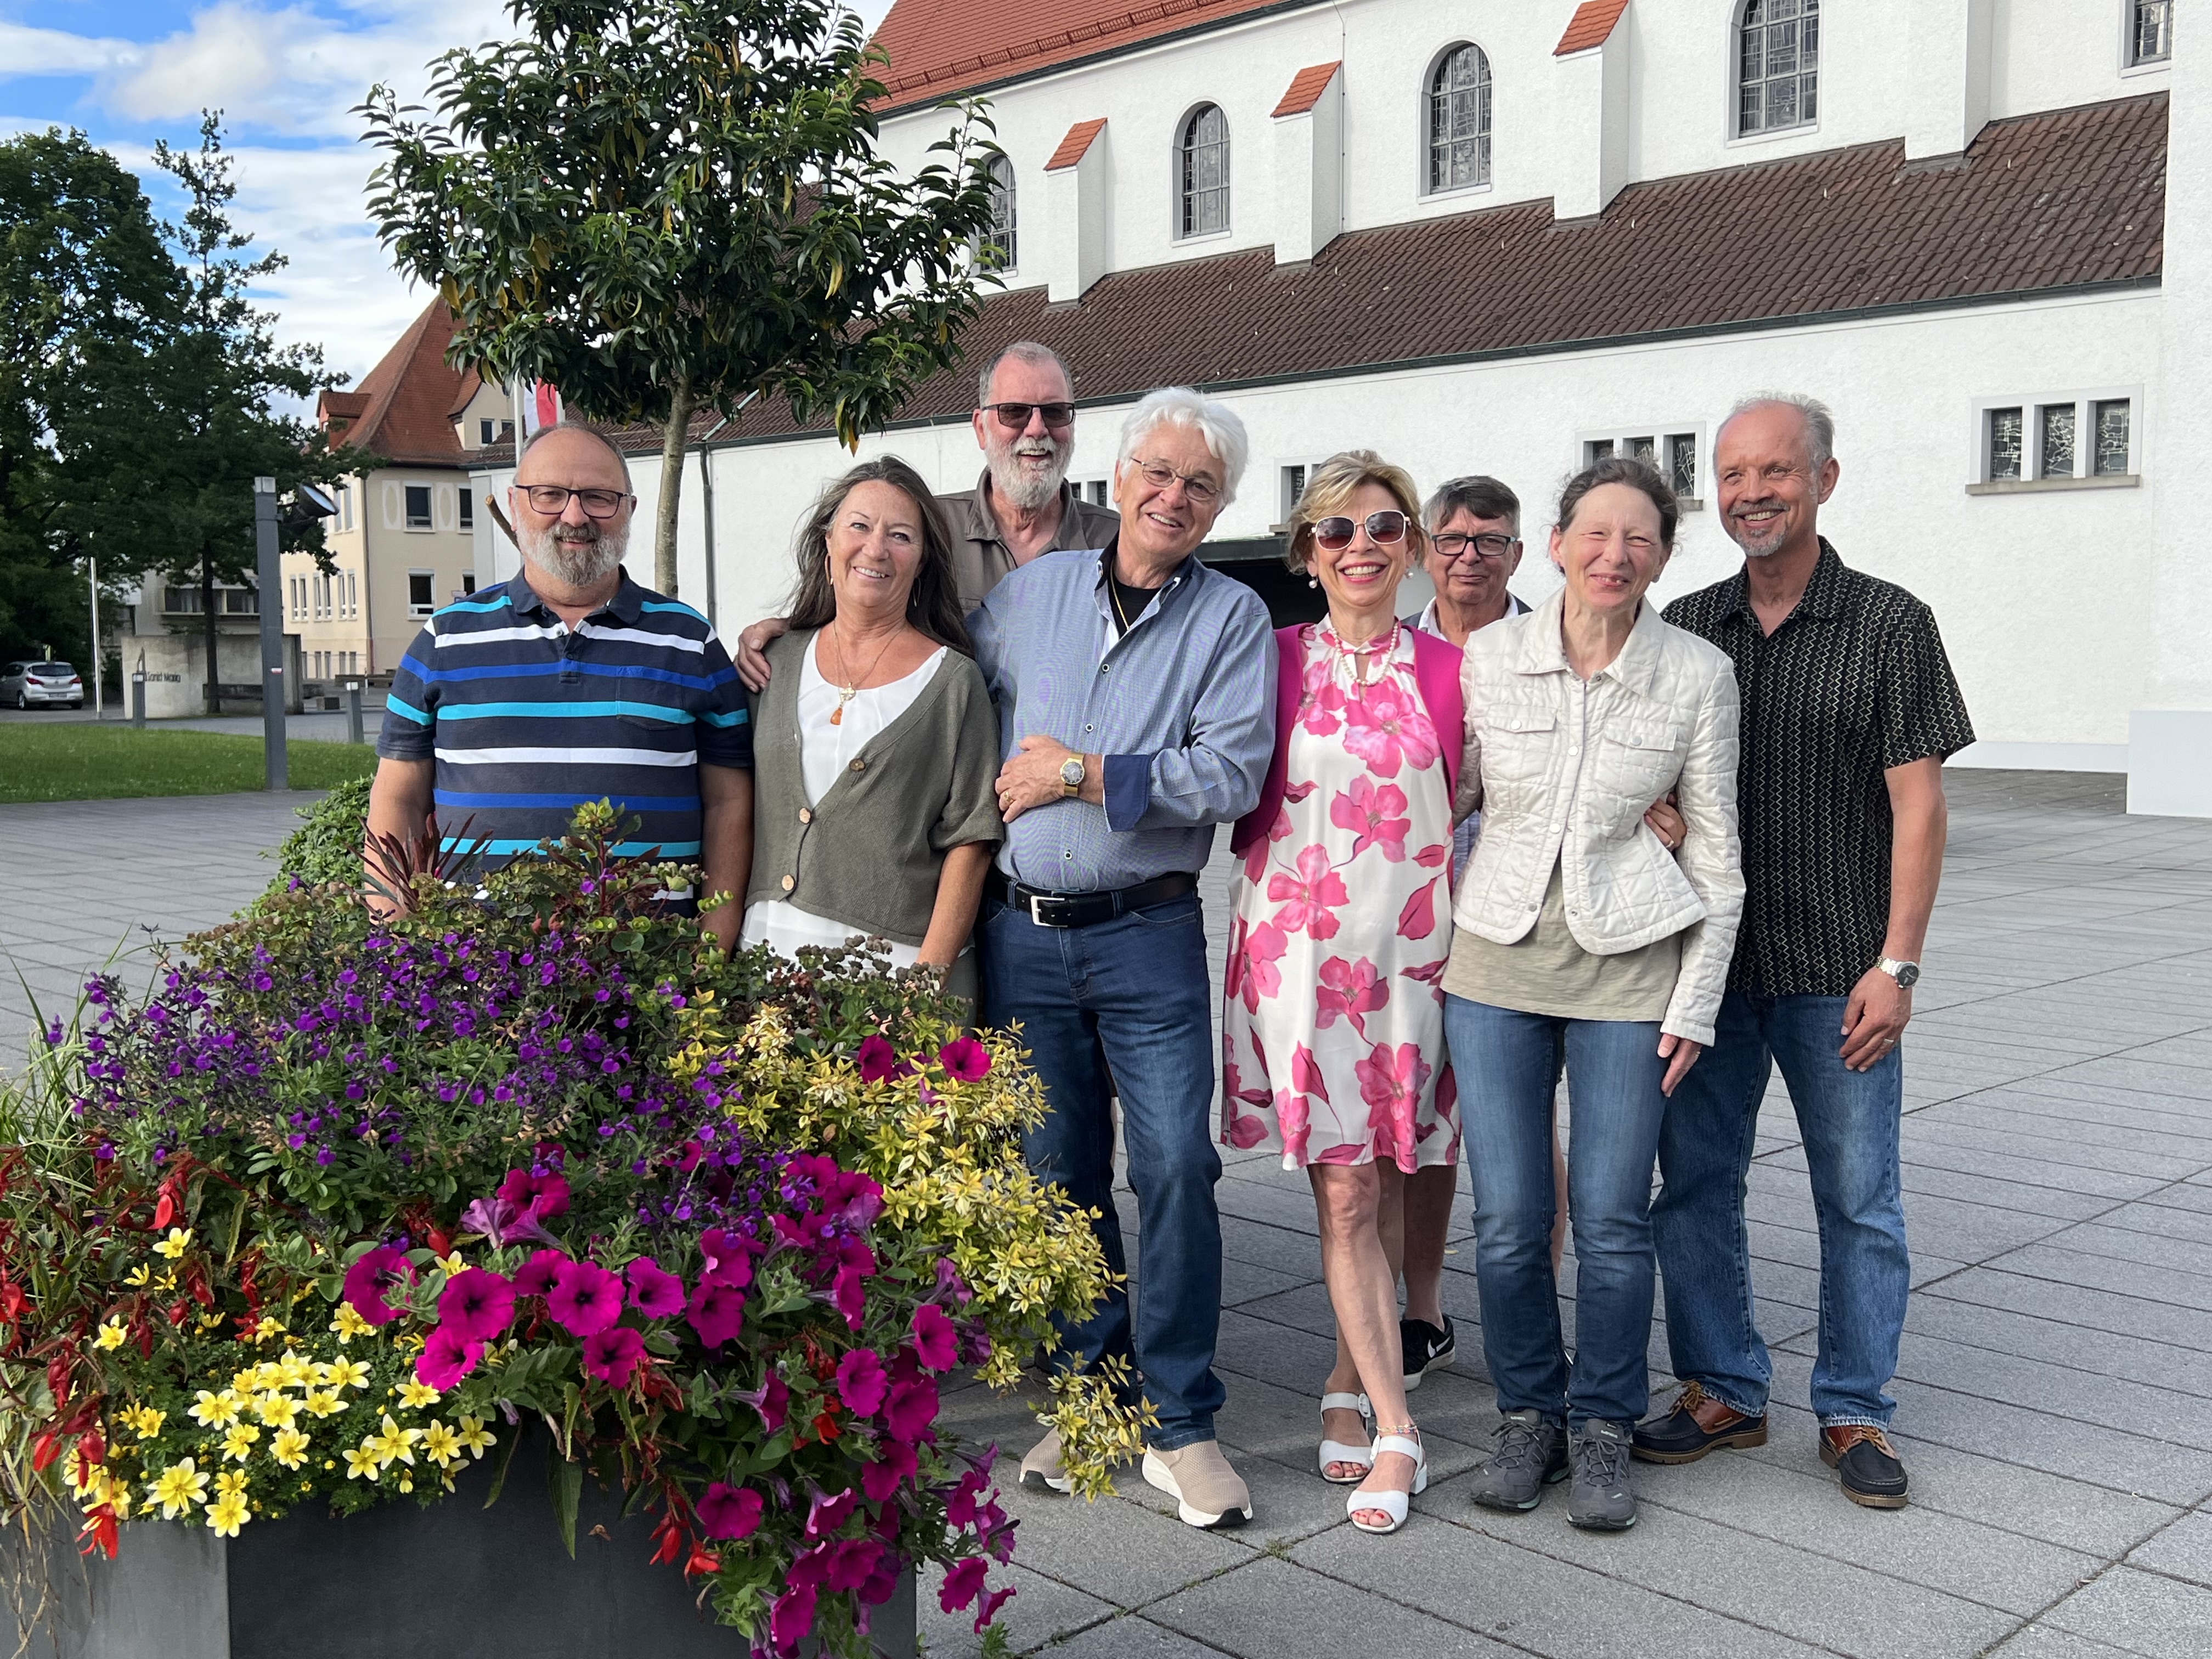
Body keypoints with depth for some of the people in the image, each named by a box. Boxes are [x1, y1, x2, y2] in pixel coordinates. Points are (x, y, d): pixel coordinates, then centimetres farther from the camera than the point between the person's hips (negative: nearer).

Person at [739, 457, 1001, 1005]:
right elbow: (741, 811, 15)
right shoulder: (777, 663, 11)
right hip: (770, 953, 3)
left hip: (899, 960, -3)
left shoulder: (953, 681, 0)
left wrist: (929, 972, -12)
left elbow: (969, 843, -4)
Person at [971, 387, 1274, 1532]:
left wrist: (1080, 773, -12)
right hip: (1023, 932, 3)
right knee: (1058, 1175, 10)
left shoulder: (1233, 618, -1)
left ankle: (1180, 1424, 7)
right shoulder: (1030, 592, 9)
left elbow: (1230, 777, -13)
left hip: (1149, 937, -3)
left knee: (1175, 1169, -6)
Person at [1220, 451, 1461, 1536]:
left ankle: (1348, 1386, 27)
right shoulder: (1275, 660, 3)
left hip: (1409, 946, 1)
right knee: (1344, 1193, -3)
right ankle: (1395, 1433, 3)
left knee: (1381, 1190, 8)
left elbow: (1469, 815, 9)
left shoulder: (1446, 671, 4)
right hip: (1298, 943, -1)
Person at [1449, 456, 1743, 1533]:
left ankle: (1602, 1430, 22)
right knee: (1508, 1221, 2)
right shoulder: (1488, 657, -1)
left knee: (1612, 1220, 2)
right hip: (1497, 959, 1)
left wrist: (1696, 1003, -1)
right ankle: (1527, 1416, 24)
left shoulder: (1699, 676, -4)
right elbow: (1450, 797, 9)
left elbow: (1716, 849, 2)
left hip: (1629, 967, -1)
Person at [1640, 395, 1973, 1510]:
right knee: (1696, 1186, 8)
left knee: (1858, 1199, 4)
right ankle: (1722, 1392, 23)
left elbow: (1917, 804, -5)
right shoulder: (1683, 628, 8)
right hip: (1703, 961, 3)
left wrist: (1896, 964, -11)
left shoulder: (1889, 625, -2)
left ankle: (1855, 1414, 19)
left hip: (1836, 971, -3)